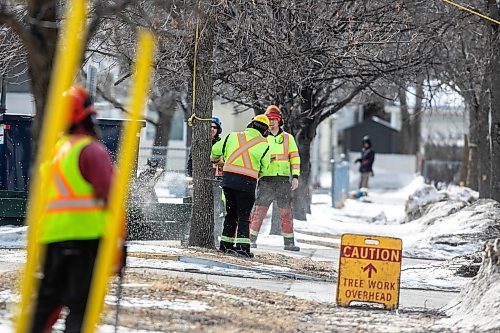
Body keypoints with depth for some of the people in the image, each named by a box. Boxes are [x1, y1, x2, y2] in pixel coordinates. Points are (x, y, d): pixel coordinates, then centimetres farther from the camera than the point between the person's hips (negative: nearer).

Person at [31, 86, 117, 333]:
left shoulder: (56, 151, 19)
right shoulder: (91, 150, -6)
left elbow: (43, 198, 22)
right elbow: (110, 195, -13)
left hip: (52, 238, 7)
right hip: (87, 236, -7)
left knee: (47, 303, 14)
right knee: (81, 305, -9)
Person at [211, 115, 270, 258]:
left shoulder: (233, 136, 9)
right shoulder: (264, 145, 2)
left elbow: (216, 150, 19)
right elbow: (264, 167, 10)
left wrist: (215, 160, 41)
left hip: (228, 177, 4)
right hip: (247, 181, -4)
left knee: (231, 213, 17)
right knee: (243, 216, 1)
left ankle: (226, 243, 21)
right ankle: (242, 245, -12)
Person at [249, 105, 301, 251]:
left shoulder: (288, 138, 12)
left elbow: (295, 157, 9)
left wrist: (295, 176, -1)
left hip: (283, 180, 1)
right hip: (266, 180, -1)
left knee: (286, 212, 2)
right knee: (259, 210, -6)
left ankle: (289, 242, 8)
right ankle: (251, 239, -1)